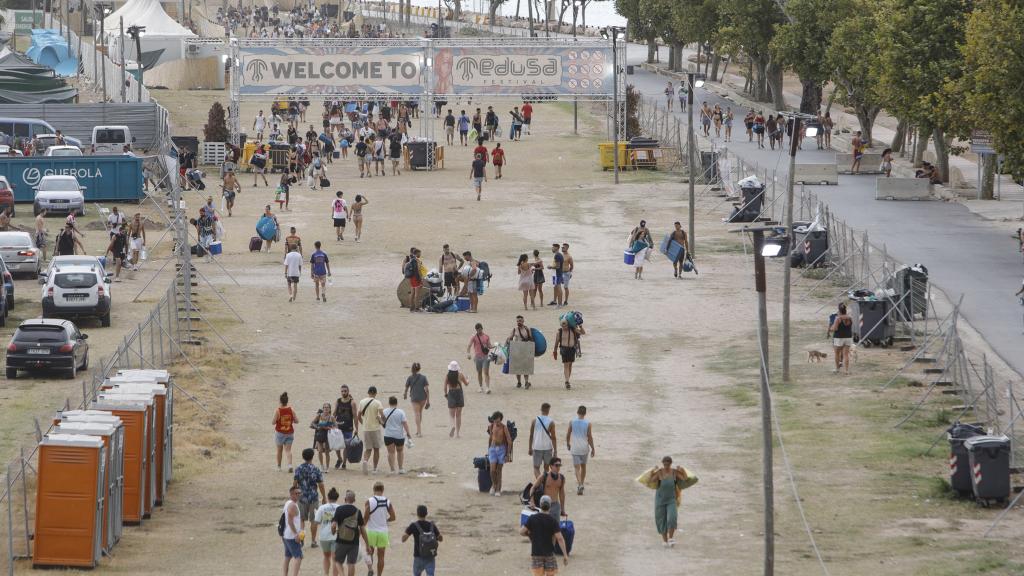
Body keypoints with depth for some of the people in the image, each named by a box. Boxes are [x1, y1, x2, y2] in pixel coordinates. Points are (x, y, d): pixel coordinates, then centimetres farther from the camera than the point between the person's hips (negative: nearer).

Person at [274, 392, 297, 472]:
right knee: (288, 450, 2)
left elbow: (274, 422, -16)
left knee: (279, 450, 14)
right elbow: (296, 421, 0)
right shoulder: (291, 410, -5)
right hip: (290, 432, 2)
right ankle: (290, 465, -20)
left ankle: (279, 467, 24)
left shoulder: (277, 411, -14)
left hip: (280, 432, -2)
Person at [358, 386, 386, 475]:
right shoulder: (377, 403, -10)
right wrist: (383, 422, -3)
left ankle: (365, 460, -20)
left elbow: (359, 416, 8)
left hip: (366, 429, 3)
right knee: (376, 449, 12)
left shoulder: (362, 402, 2)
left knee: (368, 449, 11)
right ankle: (375, 469, 14)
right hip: (376, 428, -3)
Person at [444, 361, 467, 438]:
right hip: (459, 393, 1)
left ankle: (453, 425, -25)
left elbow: (445, 387, -4)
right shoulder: (460, 375, -6)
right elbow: (466, 384, 8)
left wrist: (446, 394, 14)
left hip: (451, 394, -1)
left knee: (451, 414, 7)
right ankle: (457, 433, 13)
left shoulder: (447, 376, -6)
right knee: (458, 414, 11)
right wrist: (468, 380, 30)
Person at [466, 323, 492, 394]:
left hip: (485, 356, 0)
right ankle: (481, 387, 20)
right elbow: (469, 345, -11)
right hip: (477, 357, 0)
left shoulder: (486, 337, 6)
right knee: (479, 372, 9)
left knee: (486, 372, -9)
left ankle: (488, 387, -14)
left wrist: (487, 346, -10)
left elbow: (489, 346, 14)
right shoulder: (473, 337, -1)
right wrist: (468, 353, -26)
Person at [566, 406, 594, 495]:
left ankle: (579, 484, -22)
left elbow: (568, 435, -1)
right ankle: (582, 484, 30)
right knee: (583, 466, 19)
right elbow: (590, 437, -9)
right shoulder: (588, 423, -9)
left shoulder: (572, 422, -6)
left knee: (576, 467, -2)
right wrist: (592, 449, -1)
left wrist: (568, 444, 16)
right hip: (585, 448, 1)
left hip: (575, 448, -1)